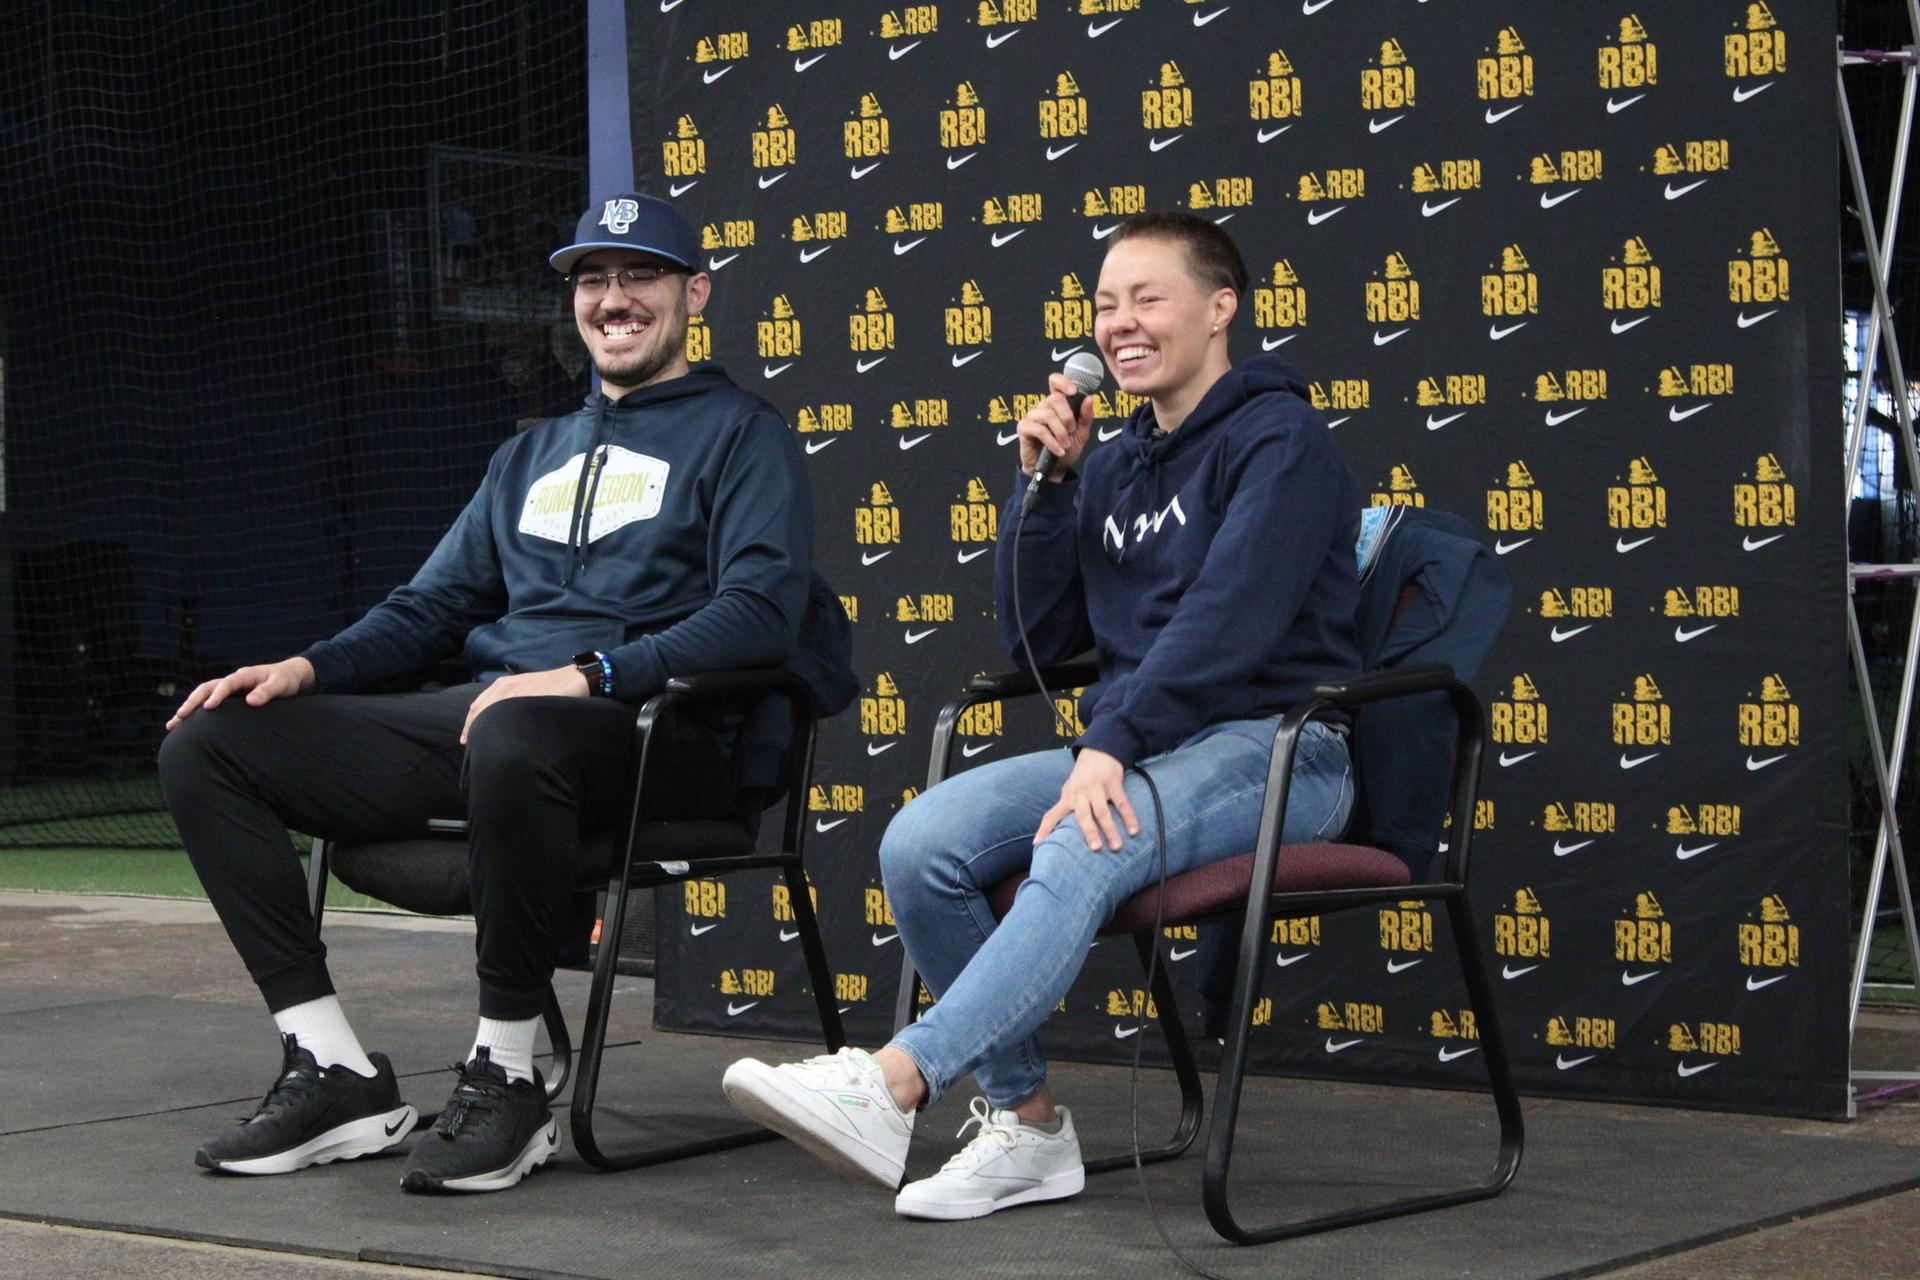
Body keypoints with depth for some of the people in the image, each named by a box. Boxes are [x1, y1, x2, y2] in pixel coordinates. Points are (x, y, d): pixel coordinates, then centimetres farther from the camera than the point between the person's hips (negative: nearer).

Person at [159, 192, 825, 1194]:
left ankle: (505, 1076, -27)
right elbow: (432, 606, 27)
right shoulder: (530, 456, 30)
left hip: (645, 730, -7)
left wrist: (589, 675, -21)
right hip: (479, 712, 7)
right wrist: (310, 667, 6)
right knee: (208, 744, -7)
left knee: (514, 741, -44)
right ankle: (335, 1073, -11)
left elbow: (760, 613, -8)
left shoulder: (741, 434, 8)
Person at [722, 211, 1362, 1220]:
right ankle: (1024, 1121, -12)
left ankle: (892, 1083, -47)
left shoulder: (1276, 437, -5)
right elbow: (1038, 638, 14)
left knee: (1079, 853, -37)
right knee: (921, 842, -17)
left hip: (1273, 747, -7)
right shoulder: (1111, 469, 19)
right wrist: (1046, 485, 4)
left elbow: (1228, 617, -19)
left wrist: (1110, 743, -28)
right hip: (1135, 748, 7)